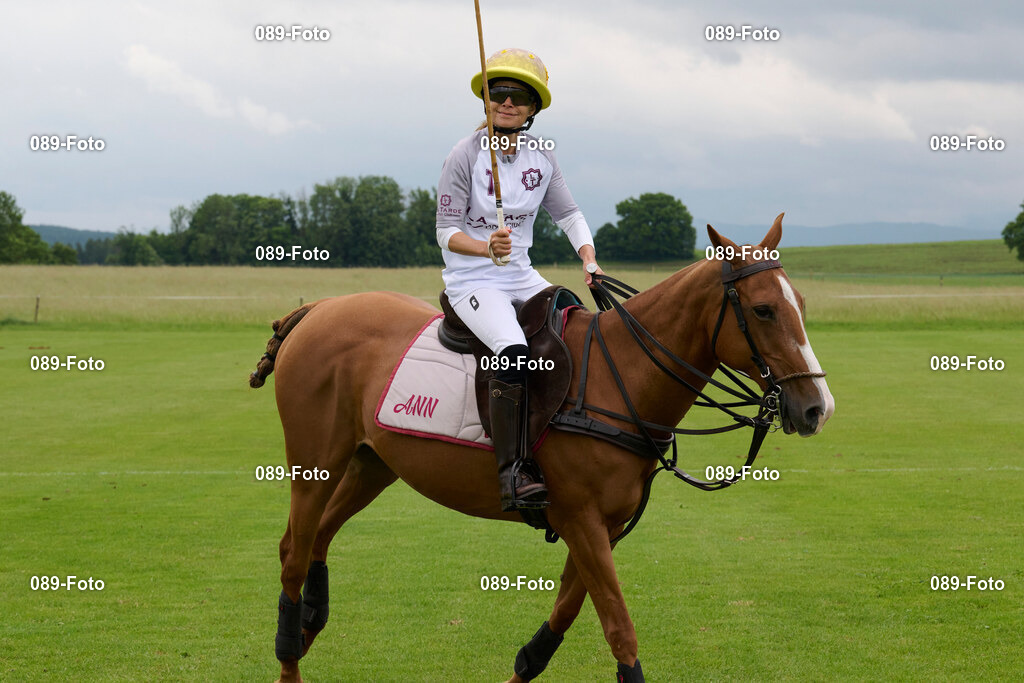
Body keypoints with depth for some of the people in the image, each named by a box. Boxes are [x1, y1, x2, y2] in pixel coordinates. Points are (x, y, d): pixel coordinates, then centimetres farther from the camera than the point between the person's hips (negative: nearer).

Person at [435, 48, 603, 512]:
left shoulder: (540, 157, 5)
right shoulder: (465, 156, -9)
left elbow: (568, 214, 13)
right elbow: (447, 232, -10)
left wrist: (589, 260, -5)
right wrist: (487, 248, -29)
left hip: (522, 277, 6)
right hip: (471, 279, -6)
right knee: (514, 351, -32)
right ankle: (513, 472, -31)